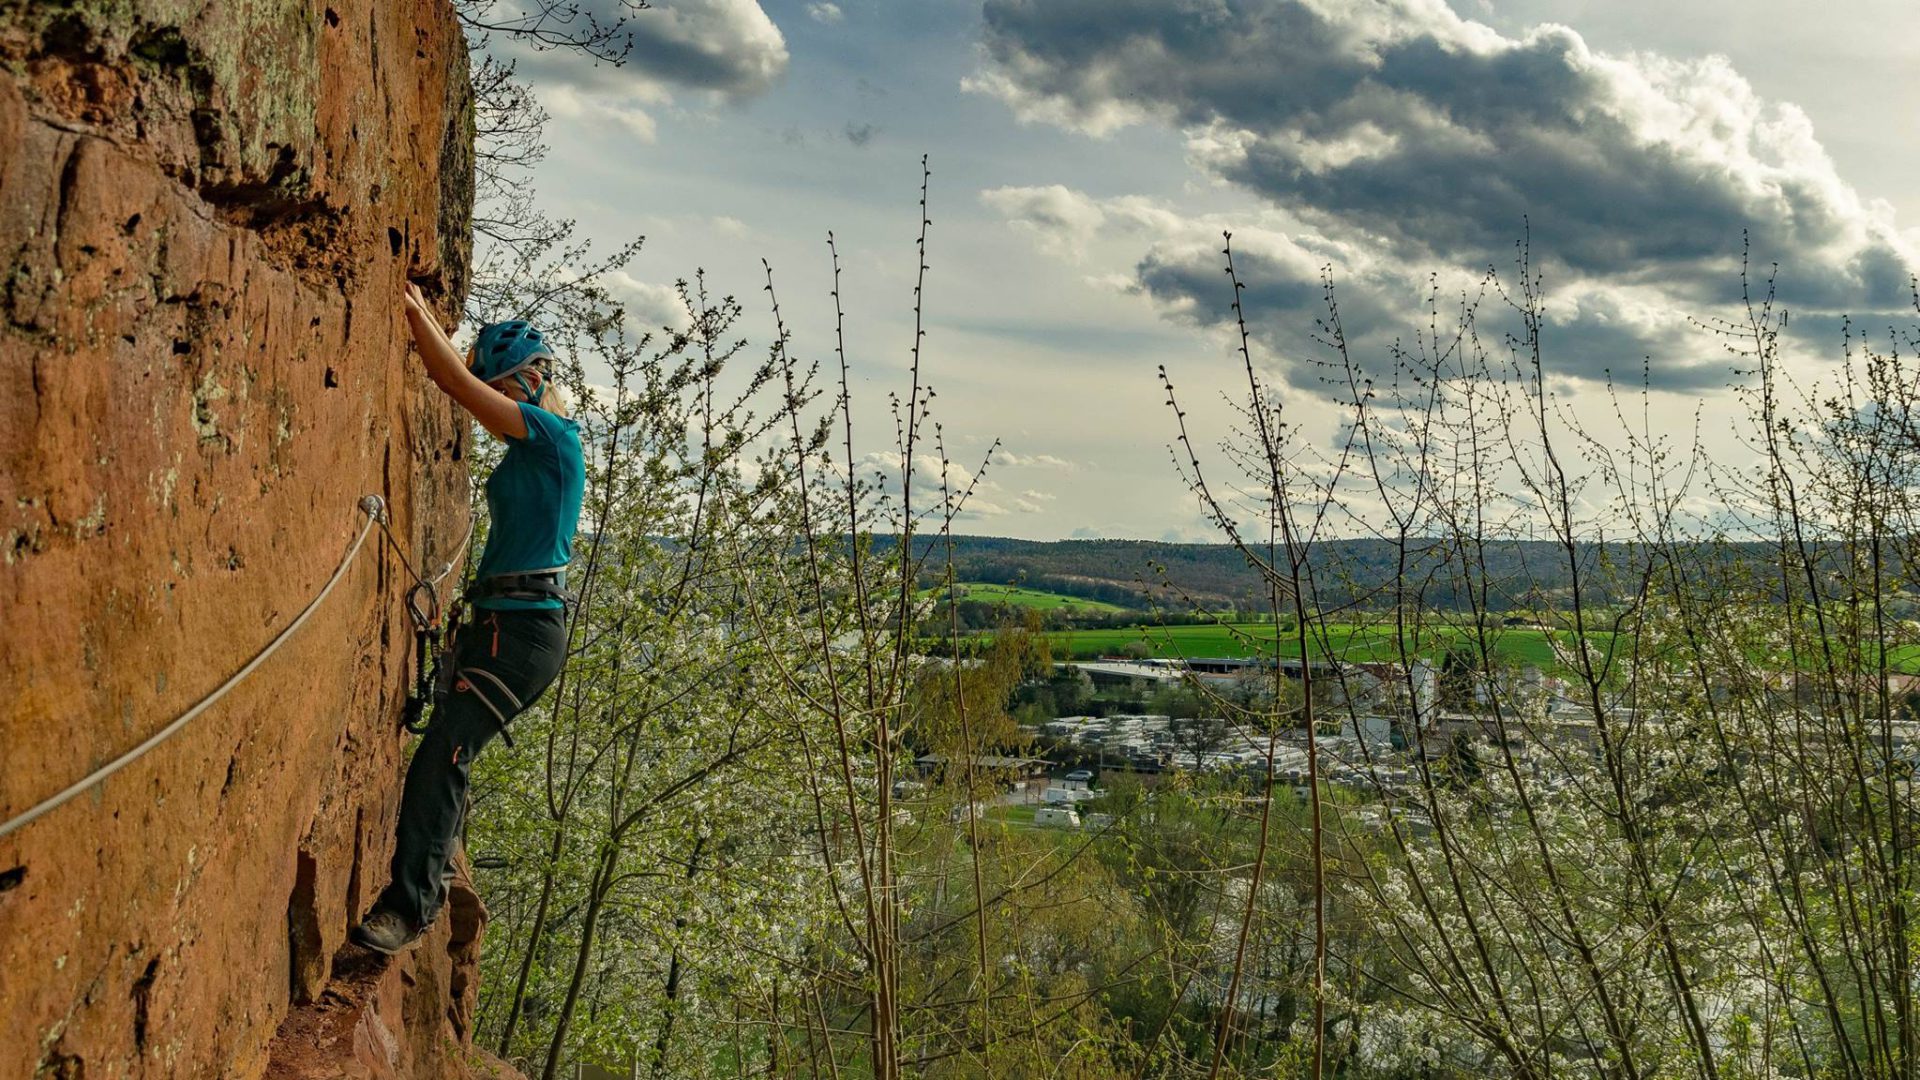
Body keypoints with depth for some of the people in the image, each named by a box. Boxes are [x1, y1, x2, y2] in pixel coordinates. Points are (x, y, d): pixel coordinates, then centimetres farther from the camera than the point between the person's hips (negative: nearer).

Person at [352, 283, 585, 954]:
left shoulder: (555, 435, -11)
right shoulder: (527, 442, 15)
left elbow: (460, 385, -14)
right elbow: (459, 383, 23)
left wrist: (414, 311, -8)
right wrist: (421, 316, 19)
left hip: (528, 628, -10)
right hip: (496, 620, 10)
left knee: (444, 751, -18)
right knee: (446, 751, 20)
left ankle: (408, 905, -18)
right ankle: (428, 882, 35)